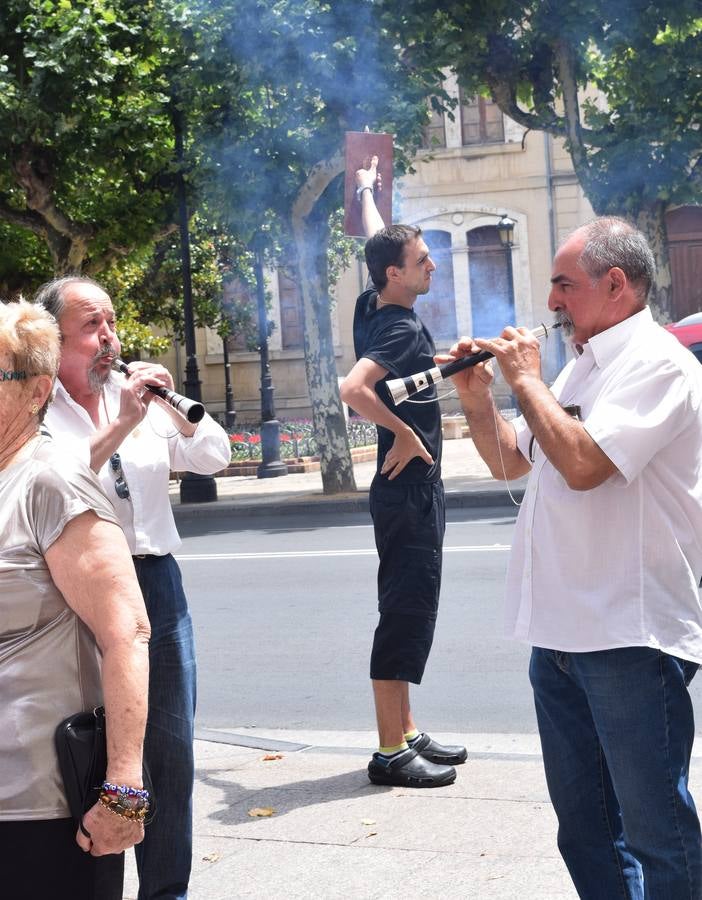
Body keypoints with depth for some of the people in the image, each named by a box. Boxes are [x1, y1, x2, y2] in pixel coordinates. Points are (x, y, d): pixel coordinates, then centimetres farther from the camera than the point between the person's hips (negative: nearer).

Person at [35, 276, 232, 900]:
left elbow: (214, 458, 5)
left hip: (158, 584, 5)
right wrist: (121, 425, -23)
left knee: (171, 747, 10)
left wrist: (171, 403, -9)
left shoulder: (139, 393, 7)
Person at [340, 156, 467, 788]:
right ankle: (392, 752, -2)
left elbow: (378, 242, 26)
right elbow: (354, 389, -33)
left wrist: (367, 191, 41)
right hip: (409, 492, -10)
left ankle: (406, 733, 21)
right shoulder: (401, 328, -17)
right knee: (406, 614, -6)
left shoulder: (372, 309, 8)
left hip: (412, 492, 10)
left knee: (410, 614, 13)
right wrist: (406, 435, -20)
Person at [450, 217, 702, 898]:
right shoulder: (581, 367, 18)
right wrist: (476, 395, 8)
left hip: (631, 636, -9)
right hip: (560, 631, 10)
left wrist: (525, 380, -12)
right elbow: (508, 461, 24)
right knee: (582, 819, 17)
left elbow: (582, 463, -25)